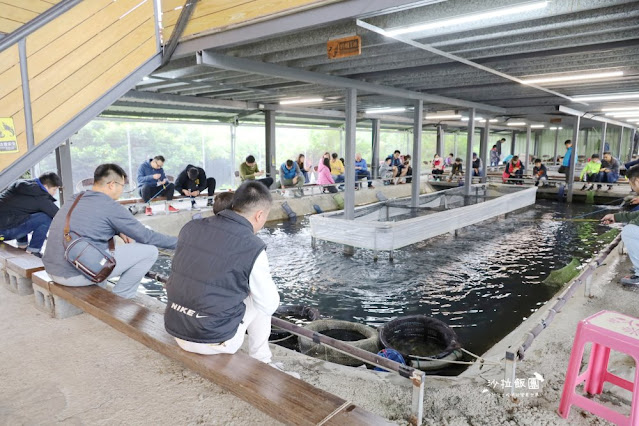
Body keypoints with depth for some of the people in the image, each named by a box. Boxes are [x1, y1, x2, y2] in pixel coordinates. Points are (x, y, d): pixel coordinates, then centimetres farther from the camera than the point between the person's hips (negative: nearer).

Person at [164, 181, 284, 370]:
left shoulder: (190, 227, -2)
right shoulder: (253, 248, -17)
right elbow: (270, 306, -6)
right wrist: (263, 278, 14)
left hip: (176, 332, 6)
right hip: (213, 342, -5)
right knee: (261, 302, 17)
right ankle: (261, 362, 29)